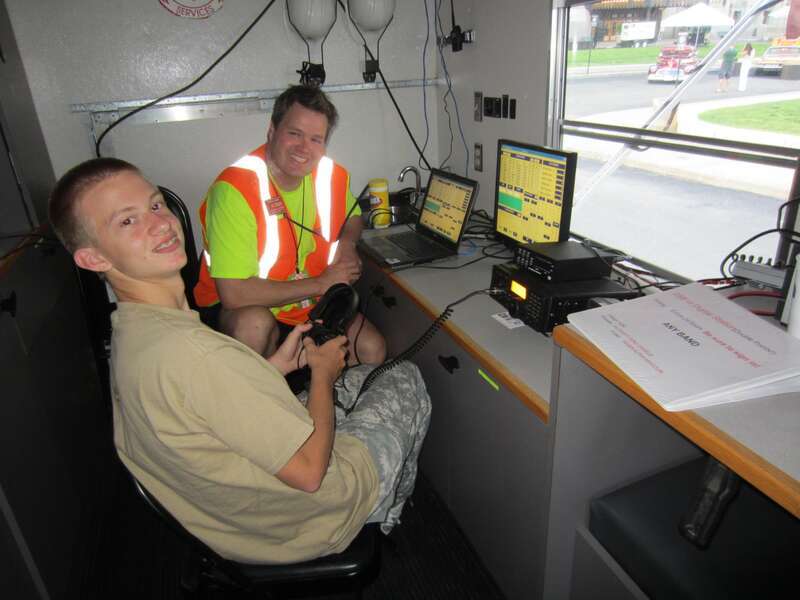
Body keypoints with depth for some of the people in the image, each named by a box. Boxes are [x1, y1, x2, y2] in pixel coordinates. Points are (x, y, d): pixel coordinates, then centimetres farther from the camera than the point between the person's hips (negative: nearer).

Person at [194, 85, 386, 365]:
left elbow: (353, 217, 18)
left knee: (372, 349, -14)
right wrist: (320, 283, -22)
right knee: (256, 323, -37)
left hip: (312, 303, 5)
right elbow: (234, 294, -31)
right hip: (236, 309, -4)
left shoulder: (331, 175, -7)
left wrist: (346, 243, -7)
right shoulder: (235, 190, -26)